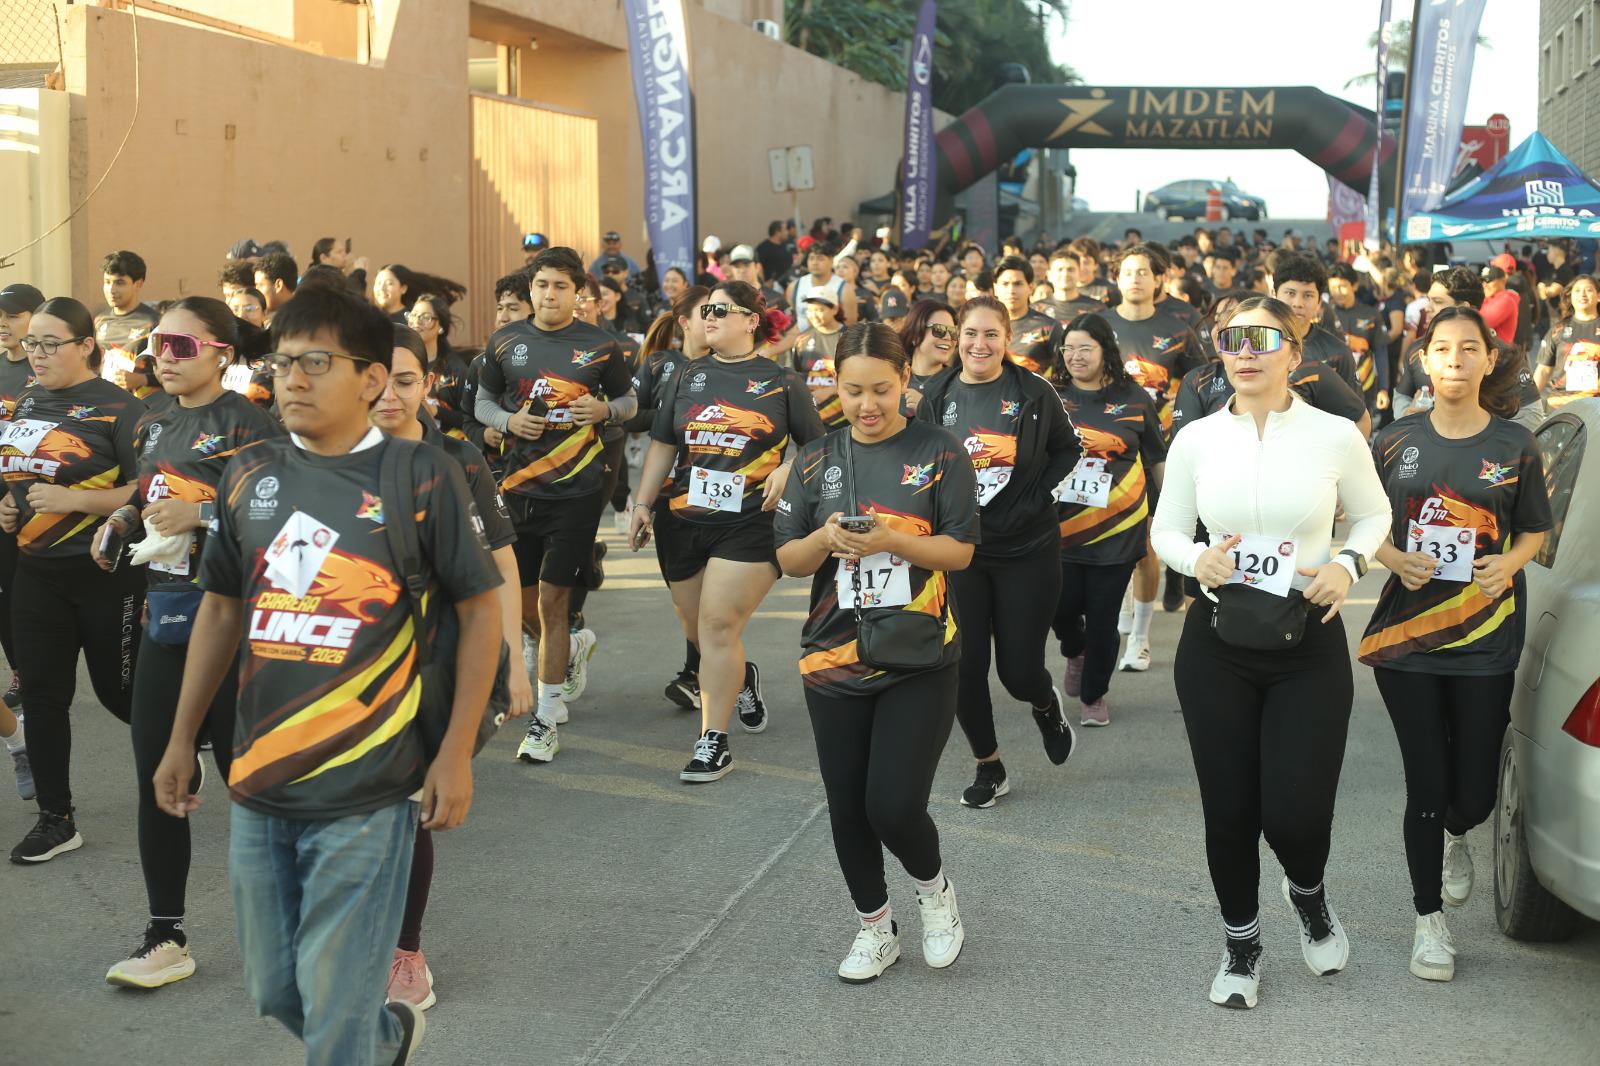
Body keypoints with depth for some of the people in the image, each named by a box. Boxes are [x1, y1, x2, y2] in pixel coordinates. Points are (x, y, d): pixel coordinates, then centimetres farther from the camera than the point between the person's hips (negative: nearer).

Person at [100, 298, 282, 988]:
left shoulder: (246, 424, -11)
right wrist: (124, 521, 6)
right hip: (165, 618, 7)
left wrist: (202, 513, -23)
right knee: (156, 778, 7)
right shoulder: (153, 425, 12)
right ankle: (165, 937, 17)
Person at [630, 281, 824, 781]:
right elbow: (663, 445, 15)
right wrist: (643, 503, 7)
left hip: (749, 524, -5)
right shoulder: (687, 378, 12)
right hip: (683, 521, 5)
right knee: (697, 629, 11)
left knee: (718, 625, -12)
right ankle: (742, 677, 44)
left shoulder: (782, 383, 2)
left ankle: (714, 743, -5)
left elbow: (816, 445, 7)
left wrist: (787, 471, -12)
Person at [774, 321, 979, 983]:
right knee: (848, 807, 10)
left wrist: (891, 540, -22)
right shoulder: (817, 460, 6)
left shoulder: (938, 454, -2)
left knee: (895, 805, -12)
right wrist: (825, 538, -17)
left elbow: (961, 550, -6)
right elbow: (788, 559, 5)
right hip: (835, 658, 3)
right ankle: (875, 928, 32)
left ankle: (934, 889, 21)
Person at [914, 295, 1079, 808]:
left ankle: (1046, 704, 37)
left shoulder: (1034, 393, -5)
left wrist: (1037, 496, -6)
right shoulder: (937, 396, 1)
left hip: (1027, 549, -2)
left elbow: (1067, 448, 7)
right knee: (964, 666, 0)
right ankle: (988, 766, 21)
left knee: (1019, 669, 0)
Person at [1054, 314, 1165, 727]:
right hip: (1061, 526, 1)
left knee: (1103, 618, 2)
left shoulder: (1134, 399, 1)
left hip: (1117, 529, -1)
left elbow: (1158, 459, 10)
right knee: (1062, 607, -1)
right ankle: (1075, 654, 35)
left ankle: (1093, 696, 21)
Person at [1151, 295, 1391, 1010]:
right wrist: (1196, 559, -13)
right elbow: (1165, 529, 9)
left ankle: (1307, 892, 32)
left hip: (1310, 643, -1)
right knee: (1229, 810, 7)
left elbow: (1373, 515, 10)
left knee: (1295, 814, -6)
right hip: (1216, 647, 2)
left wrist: (1348, 564, -10)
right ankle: (1241, 944, 32)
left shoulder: (1335, 435, -5)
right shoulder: (1195, 440, -1)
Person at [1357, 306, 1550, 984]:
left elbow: (1535, 530, 10)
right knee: (1426, 788, 1)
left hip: (1485, 643, 0)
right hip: (1407, 637, 0)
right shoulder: (1394, 443, 3)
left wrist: (1509, 563, -10)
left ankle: (1456, 838, 39)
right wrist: (1396, 559, -9)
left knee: (1473, 796, 0)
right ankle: (1430, 920, 19)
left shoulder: (1515, 446, 1)